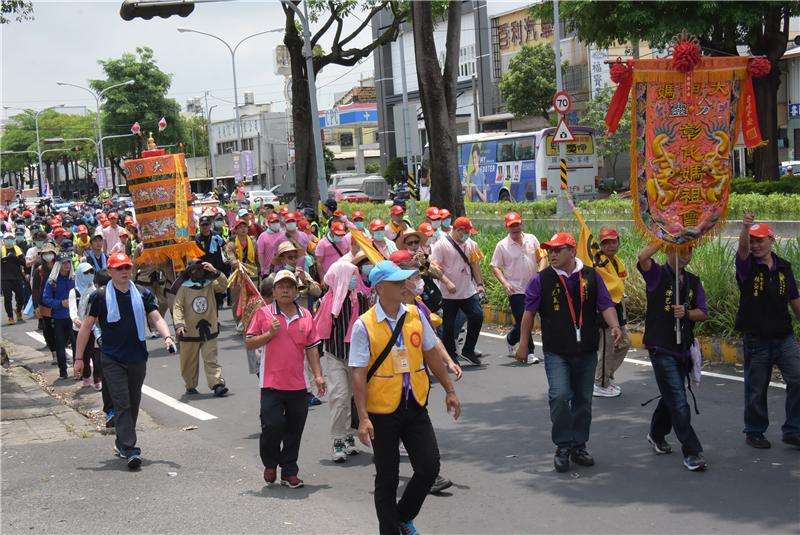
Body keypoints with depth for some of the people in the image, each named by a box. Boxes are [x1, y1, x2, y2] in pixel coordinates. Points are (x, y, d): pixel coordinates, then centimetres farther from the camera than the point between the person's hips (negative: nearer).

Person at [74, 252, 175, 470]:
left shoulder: (142, 294, 6)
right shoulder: (100, 296, -3)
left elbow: (156, 318, 1)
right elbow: (86, 326, 1)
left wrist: (167, 337, -19)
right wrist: (79, 358, -1)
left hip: (138, 358, 4)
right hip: (112, 360, -4)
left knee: (133, 404, 13)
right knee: (122, 405, -10)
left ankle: (121, 443, 29)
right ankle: (129, 450, -14)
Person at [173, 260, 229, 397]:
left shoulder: (211, 285, 2)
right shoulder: (184, 288, -5)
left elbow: (224, 284, -11)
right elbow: (178, 307, -9)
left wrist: (215, 272, -23)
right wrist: (179, 324, -22)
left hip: (209, 330, 0)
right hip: (190, 332, 0)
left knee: (211, 359, -5)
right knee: (189, 361, 12)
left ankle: (217, 384, -11)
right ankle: (190, 386, 26)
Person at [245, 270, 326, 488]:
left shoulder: (305, 316, 8)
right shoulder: (264, 313, -1)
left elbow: (312, 348, 12)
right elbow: (249, 343, 1)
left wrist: (318, 375, 5)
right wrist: (269, 334, -13)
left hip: (298, 384, 3)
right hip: (271, 382, -3)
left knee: (294, 430, 8)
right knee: (272, 425, -8)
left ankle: (289, 472, 20)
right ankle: (270, 464, 18)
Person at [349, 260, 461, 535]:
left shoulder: (415, 315, 1)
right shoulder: (364, 326, -12)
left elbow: (432, 354, 12)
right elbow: (359, 374, -13)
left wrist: (449, 390, 14)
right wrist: (363, 417, -17)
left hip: (415, 406, 4)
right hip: (383, 411, -4)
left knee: (429, 466, 1)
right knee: (387, 478, 6)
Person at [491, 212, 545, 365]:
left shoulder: (531, 239, 5)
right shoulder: (502, 246, -5)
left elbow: (541, 257, 11)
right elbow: (495, 266, -3)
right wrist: (504, 282, -16)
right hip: (516, 289, -4)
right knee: (523, 321, -7)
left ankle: (511, 339, 38)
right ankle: (529, 353, 3)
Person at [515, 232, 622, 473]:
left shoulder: (591, 277, 2)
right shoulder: (541, 279, -1)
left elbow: (606, 305, 1)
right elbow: (529, 312, 5)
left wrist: (615, 326, -18)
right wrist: (523, 344, 5)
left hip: (586, 351, 3)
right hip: (556, 352, -3)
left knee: (583, 400, 11)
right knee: (560, 396, -17)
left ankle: (578, 446, 24)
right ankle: (563, 446, -2)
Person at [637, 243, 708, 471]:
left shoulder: (693, 281, 10)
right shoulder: (658, 275, -6)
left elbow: (703, 313, 4)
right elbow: (643, 257, -28)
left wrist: (686, 312, -16)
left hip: (683, 347, 6)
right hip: (661, 347, -6)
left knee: (671, 396, 21)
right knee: (678, 400, -10)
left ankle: (657, 435, 43)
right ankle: (691, 452, -8)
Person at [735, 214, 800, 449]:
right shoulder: (748, 265, -5)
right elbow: (742, 249, -28)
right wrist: (745, 228, -48)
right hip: (757, 339, -3)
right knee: (756, 388, 6)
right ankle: (754, 432, 23)